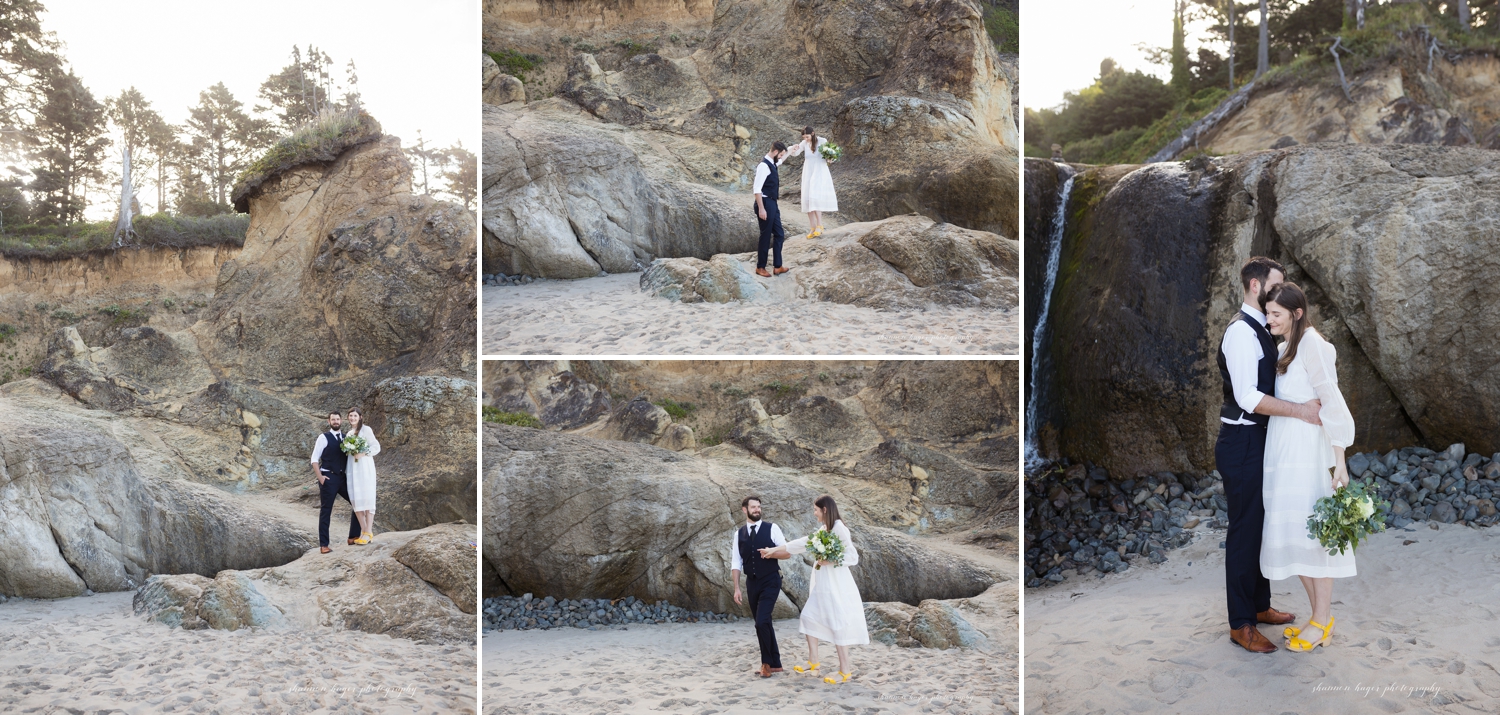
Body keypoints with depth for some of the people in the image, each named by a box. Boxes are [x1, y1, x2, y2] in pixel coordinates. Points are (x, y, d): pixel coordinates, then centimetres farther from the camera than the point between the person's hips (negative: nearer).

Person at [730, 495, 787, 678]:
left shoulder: (772, 528, -4)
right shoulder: (739, 534, 5)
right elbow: (736, 563, 5)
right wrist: (737, 589, 0)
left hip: (771, 582, -4)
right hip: (752, 583, 4)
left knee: (762, 622, -16)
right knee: (763, 623, 10)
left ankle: (767, 662, 1)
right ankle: (775, 664, 21)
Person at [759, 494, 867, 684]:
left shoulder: (839, 528, -13)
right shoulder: (823, 530, 13)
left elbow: (853, 557, -16)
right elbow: (802, 544, 19)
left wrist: (830, 561, -21)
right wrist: (774, 550, 22)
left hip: (836, 586, -10)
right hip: (822, 585, 10)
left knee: (838, 624, -8)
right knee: (809, 618, 11)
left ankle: (845, 671, -2)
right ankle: (813, 663, 19)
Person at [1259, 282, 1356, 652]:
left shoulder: (1311, 344, -13)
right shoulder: (1285, 347, 14)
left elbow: (1332, 402, -16)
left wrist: (1339, 460, -19)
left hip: (1307, 451, -9)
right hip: (1283, 450, 9)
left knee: (1310, 531, -2)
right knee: (1291, 534, 11)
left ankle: (1322, 622, 9)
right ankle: (1318, 615, 21)